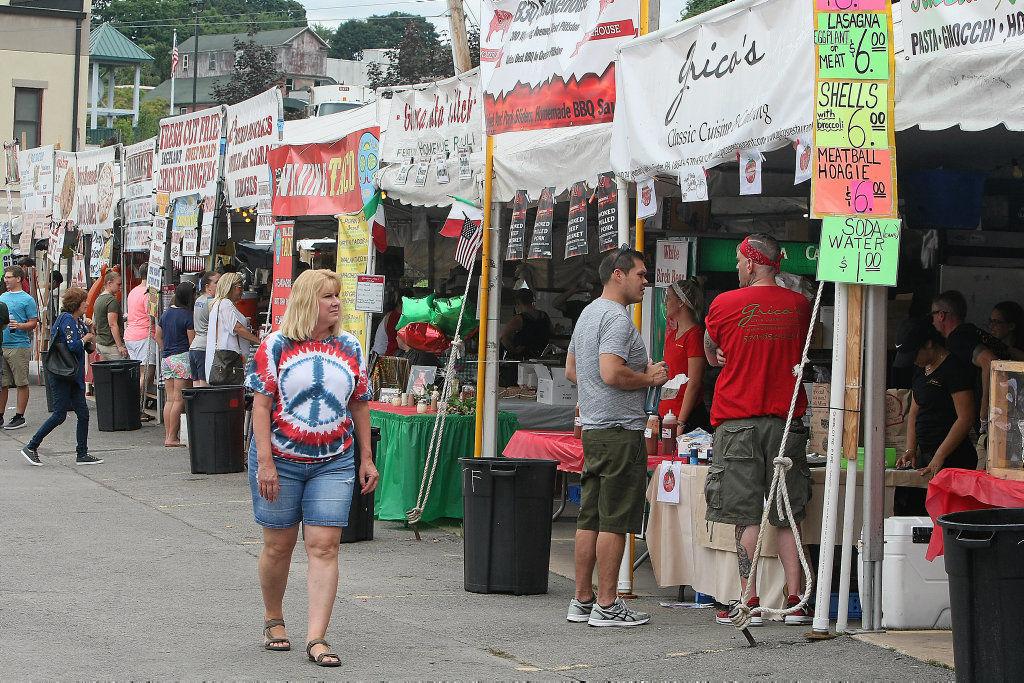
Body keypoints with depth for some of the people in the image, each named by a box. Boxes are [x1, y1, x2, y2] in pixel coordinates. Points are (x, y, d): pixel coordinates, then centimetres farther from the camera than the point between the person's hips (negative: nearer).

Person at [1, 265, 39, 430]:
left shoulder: (27, 299, -4)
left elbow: (33, 323, -6)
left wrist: (19, 326, -22)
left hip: (19, 346, -6)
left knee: (21, 383, 0)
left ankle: (19, 416, 4)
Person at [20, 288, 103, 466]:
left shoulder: (78, 321, 14)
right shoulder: (67, 319, -14)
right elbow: (73, 346, -23)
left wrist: (88, 331, 2)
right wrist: (86, 338, -6)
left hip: (74, 375, 9)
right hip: (61, 375, -9)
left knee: (83, 413, 5)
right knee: (59, 415, -6)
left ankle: (82, 454, 10)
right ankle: (31, 447, 4)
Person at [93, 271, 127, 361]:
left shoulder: (98, 299, 16)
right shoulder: (112, 300, -14)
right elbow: (113, 325, -20)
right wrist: (120, 346, -20)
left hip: (100, 343, 10)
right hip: (112, 344, -9)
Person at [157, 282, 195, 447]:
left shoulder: (166, 313, 11)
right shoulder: (188, 315, -11)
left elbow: (158, 336, 19)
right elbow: (192, 342, -11)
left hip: (167, 358, 7)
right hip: (182, 358, -7)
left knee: (170, 399, 10)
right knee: (179, 400, -4)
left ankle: (168, 435, 10)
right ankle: (172, 438, -5)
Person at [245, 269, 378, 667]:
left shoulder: (349, 348, 7)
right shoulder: (276, 346, -4)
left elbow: (360, 405, 12)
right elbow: (261, 405, -7)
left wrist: (366, 458, 9)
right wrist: (265, 462, -14)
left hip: (333, 463, 2)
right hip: (280, 460, -2)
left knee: (324, 546, -6)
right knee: (279, 545, 9)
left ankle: (316, 637, -7)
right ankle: (273, 620, 30)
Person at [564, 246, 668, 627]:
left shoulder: (588, 313, 18)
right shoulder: (617, 317, -14)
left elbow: (571, 371, 26)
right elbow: (612, 372, -26)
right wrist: (649, 379, -9)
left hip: (593, 428, 10)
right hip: (621, 430, -10)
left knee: (590, 518, 11)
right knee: (614, 521, -6)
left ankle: (582, 600, 15)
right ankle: (606, 606, -4)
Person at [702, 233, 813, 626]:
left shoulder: (725, 304, -5)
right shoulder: (799, 305, 4)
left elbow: (712, 356, 10)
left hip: (738, 422, -3)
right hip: (786, 421, 3)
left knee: (746, 518, -1)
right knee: (788, 518, 8)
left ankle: (750, 603, -2)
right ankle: (795, 601, 7)